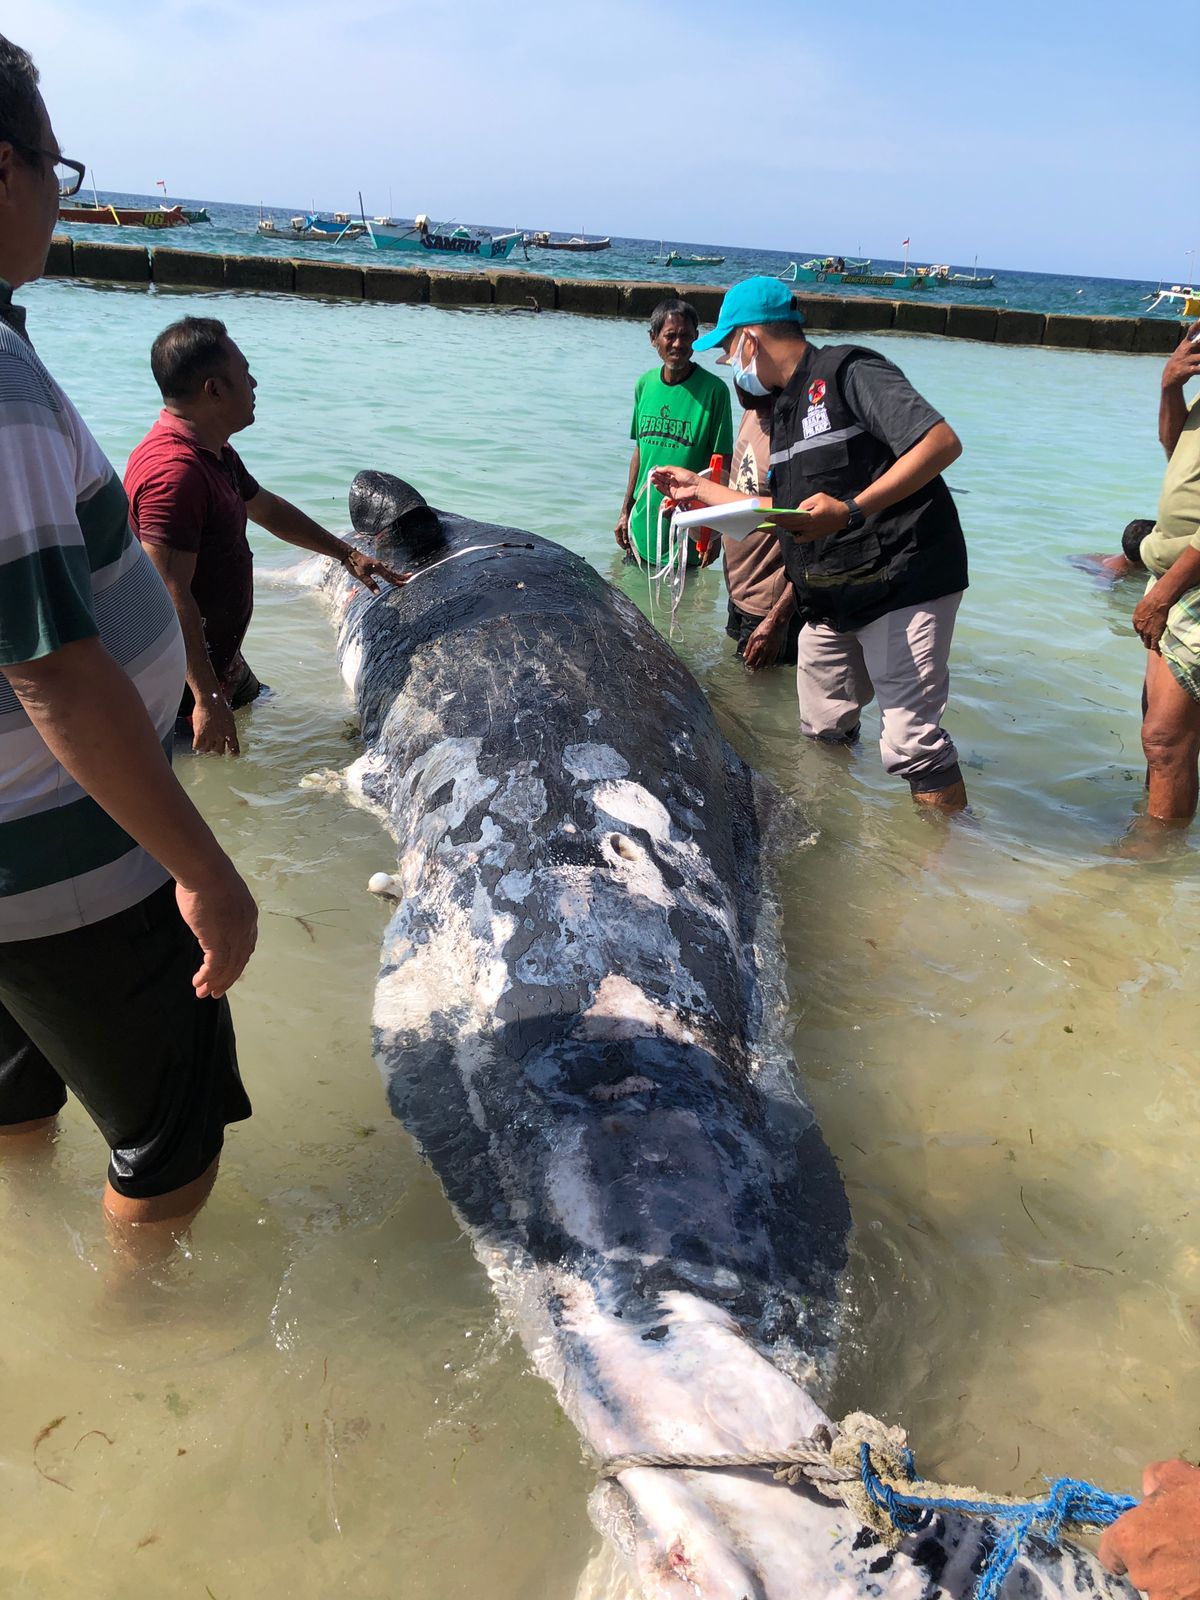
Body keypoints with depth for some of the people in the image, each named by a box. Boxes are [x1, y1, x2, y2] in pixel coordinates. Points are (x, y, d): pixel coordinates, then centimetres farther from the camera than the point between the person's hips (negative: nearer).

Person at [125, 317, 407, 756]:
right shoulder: (174, 472, -28)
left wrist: (347, 554, 29)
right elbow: (171, 597, -31)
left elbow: (267, 509, 25)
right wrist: (207, 699, -31)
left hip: (222, 659, 11)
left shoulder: (214, 452, 8)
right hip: (185, 684, -11)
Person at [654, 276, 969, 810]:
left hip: (903, 580, -9)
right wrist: (700, 488, 26)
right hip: (831, 598, 9)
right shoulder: (784, 406, 19)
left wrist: (851, 510, -25)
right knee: (823, 731, 13)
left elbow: (943, 442, -18)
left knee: (910, 740, -12)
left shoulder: (848, 371, -8)